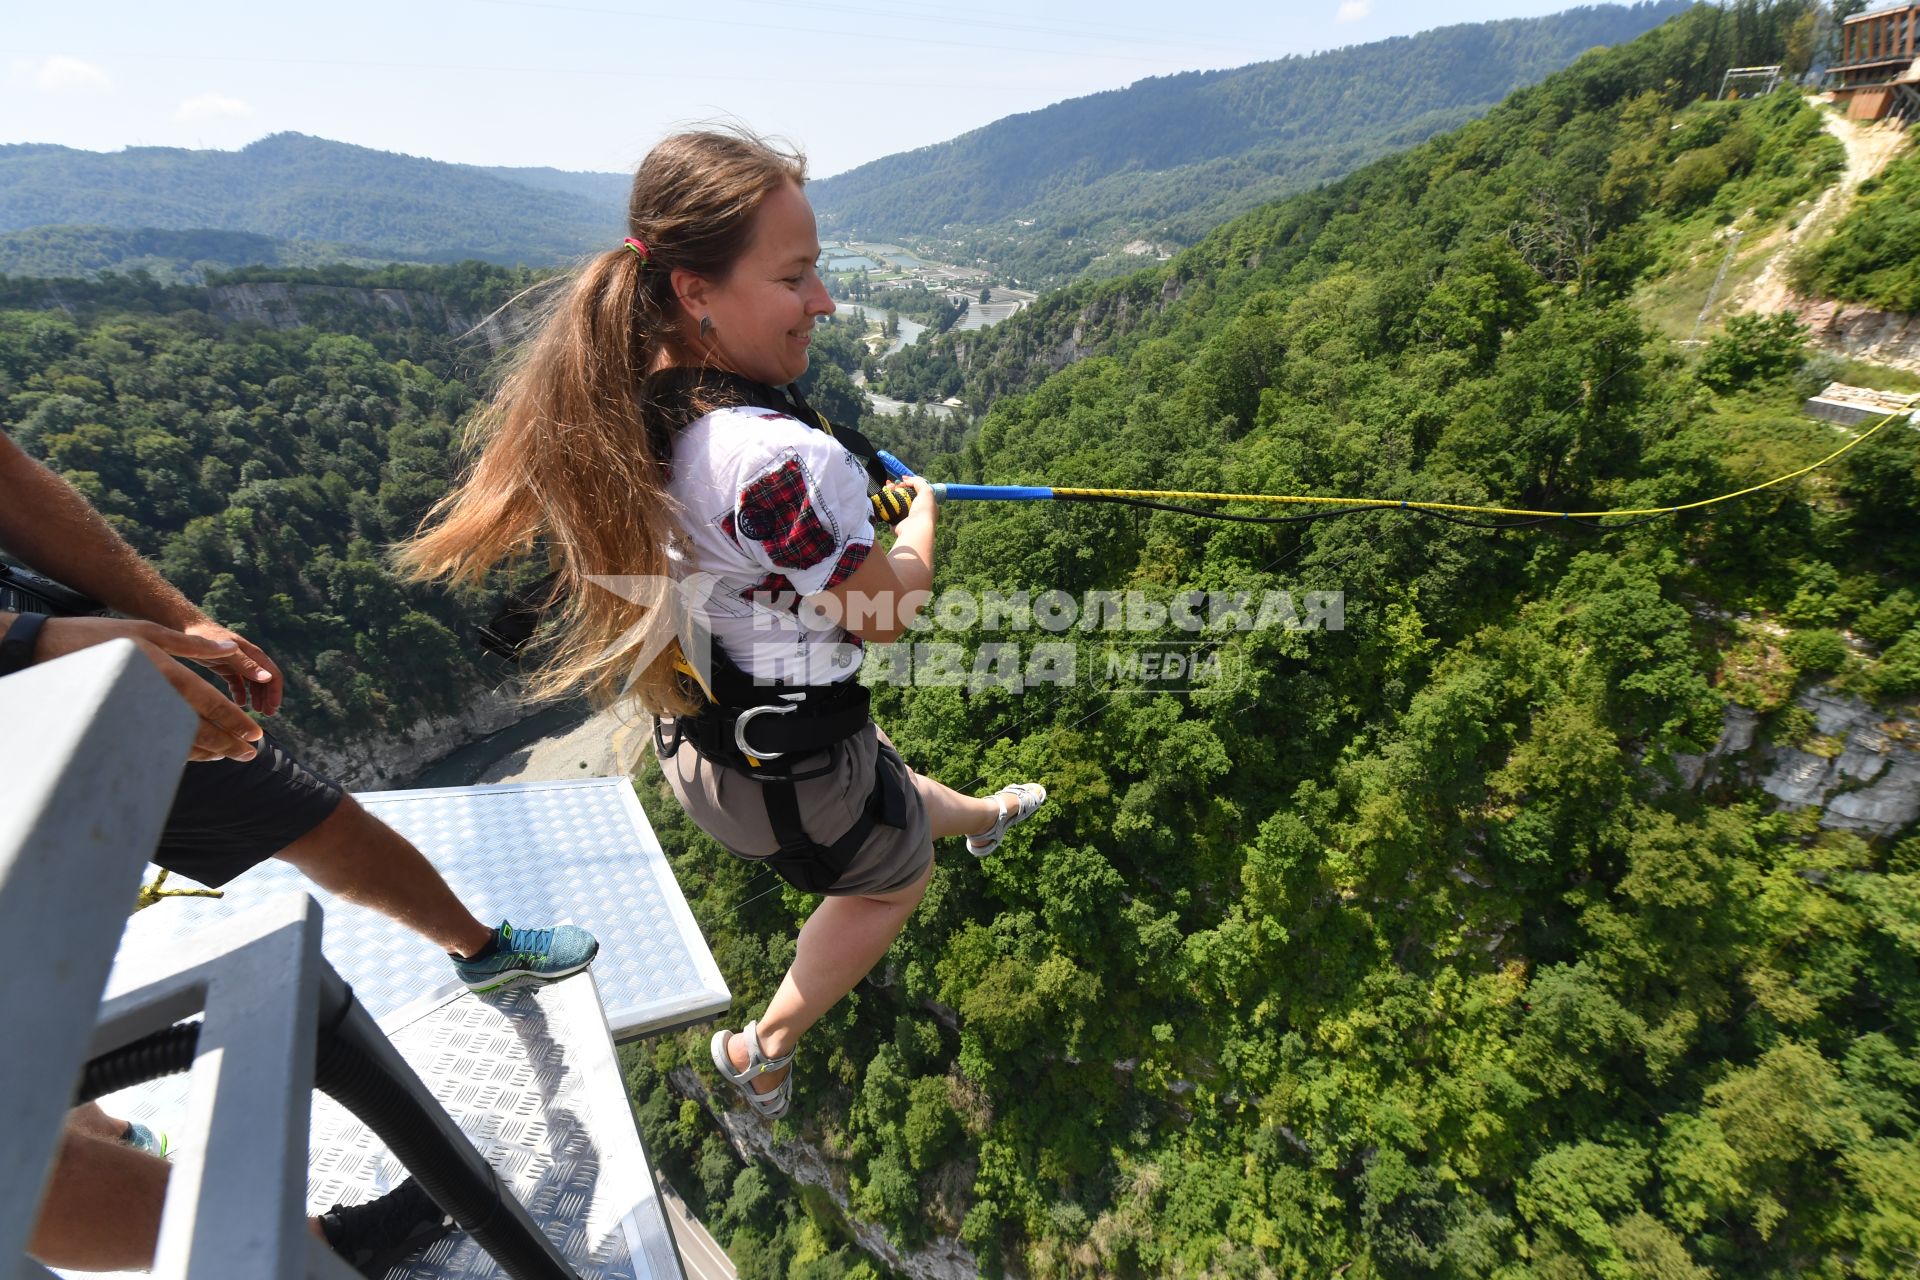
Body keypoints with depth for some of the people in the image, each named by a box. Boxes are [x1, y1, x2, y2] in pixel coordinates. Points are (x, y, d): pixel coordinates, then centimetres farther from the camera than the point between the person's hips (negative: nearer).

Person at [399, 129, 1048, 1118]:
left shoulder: (621, 413, -9)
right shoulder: (778, 458, -36)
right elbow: (885, 613, -21)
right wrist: (920, 511, -1)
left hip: (689, 731, 8)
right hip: (786, 765, -8)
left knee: (883, 786, 35)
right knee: (896, 876, 25)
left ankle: (982, 815, 66)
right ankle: (765, 1050, 38)